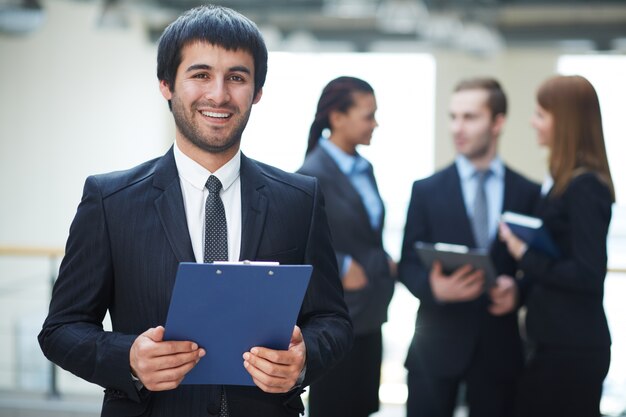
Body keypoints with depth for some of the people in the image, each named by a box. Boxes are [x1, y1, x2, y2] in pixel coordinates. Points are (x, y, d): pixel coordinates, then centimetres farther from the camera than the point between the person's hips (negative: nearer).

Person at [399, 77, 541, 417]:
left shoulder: (528, 194, 4)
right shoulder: (427, 190, 3)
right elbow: (407, 265, 2)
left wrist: (518, 290, -15)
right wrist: (434, 288, -19)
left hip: (500, 347, 1)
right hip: (437, 346, 0)